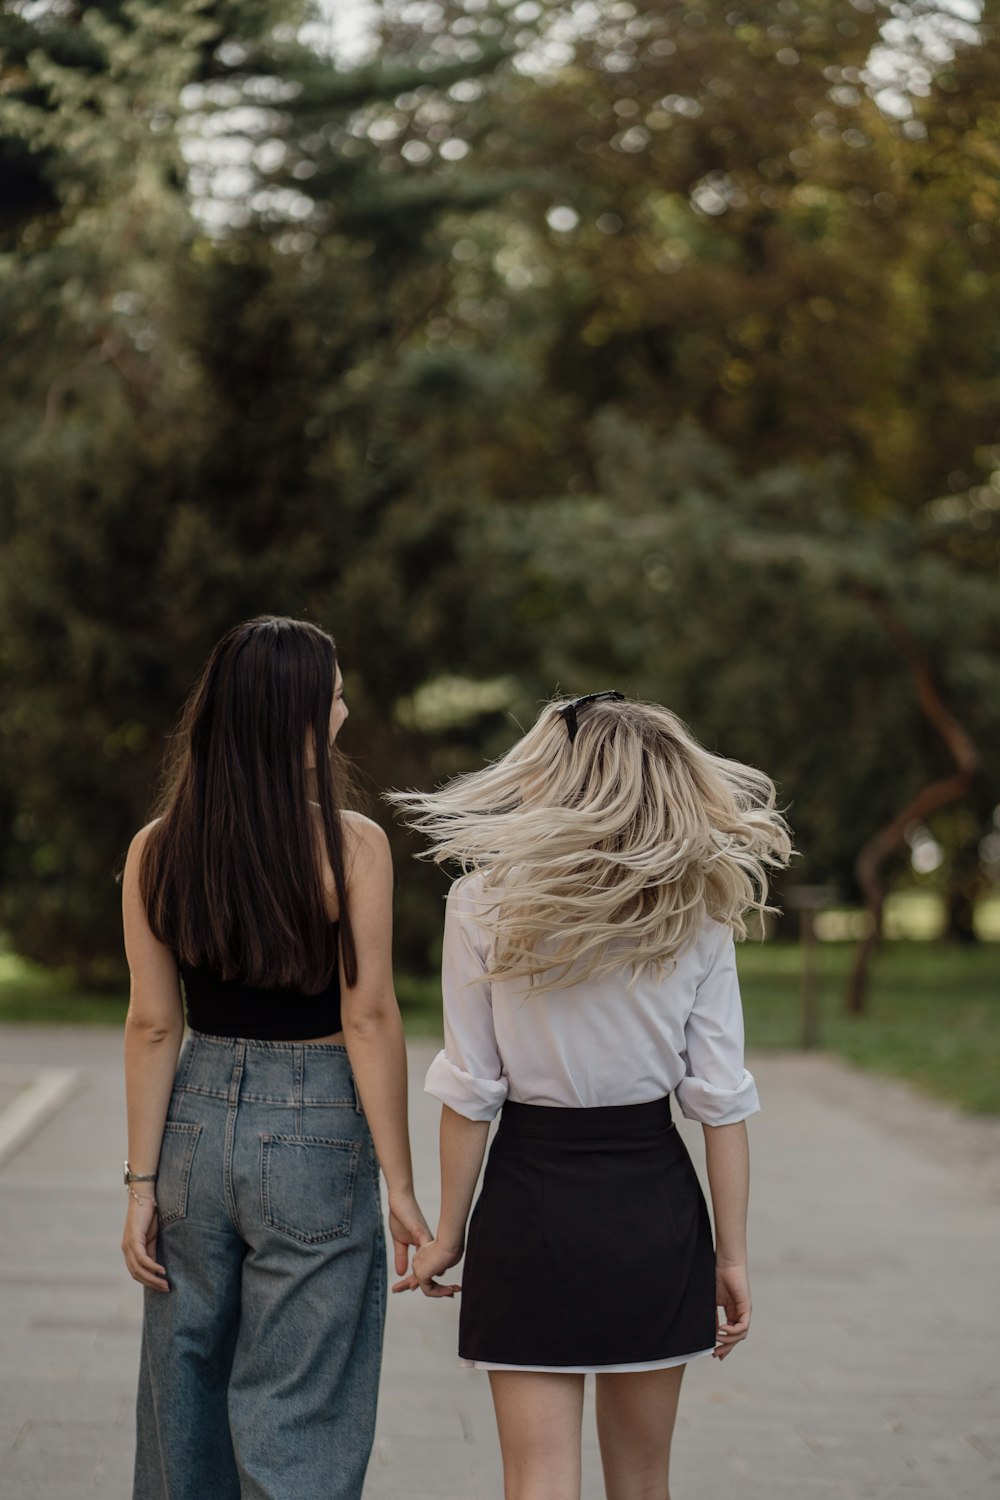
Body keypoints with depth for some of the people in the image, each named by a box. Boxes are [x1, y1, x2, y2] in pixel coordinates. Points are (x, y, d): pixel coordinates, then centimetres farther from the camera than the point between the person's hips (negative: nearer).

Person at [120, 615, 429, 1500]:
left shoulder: (157, 851, 0)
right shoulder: (351, 844, -11)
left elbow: (153, 1026, 0)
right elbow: (368, 1020, -12)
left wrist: (143, 1184, 4)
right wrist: (400, 1186, -7)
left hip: (197, 1125, 4)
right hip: (317, 1130, -4)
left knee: (182, 1409, 18)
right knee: (297, 1424, 5)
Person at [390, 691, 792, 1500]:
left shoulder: (486, 904, -8)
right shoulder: (695, 914, -3)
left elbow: (470, 1092, -6)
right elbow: (722, 1100, -3)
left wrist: (448, 1233, 4)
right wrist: (732, 1252, 5)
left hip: (532, 1199, -2)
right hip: (656, 1206, 2)